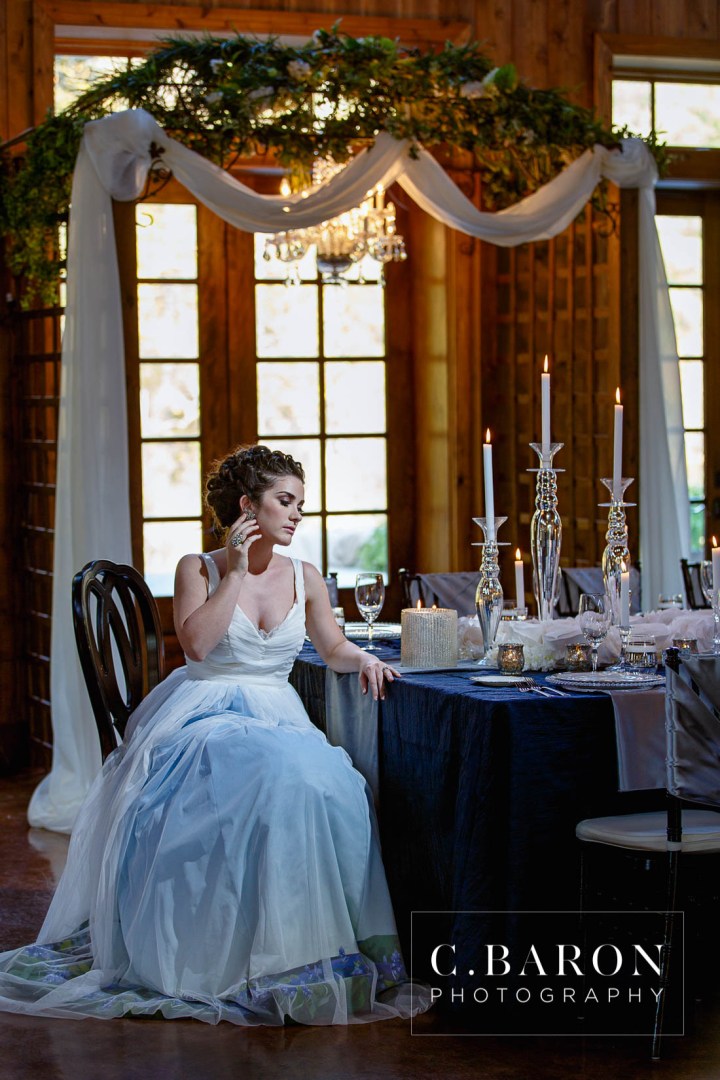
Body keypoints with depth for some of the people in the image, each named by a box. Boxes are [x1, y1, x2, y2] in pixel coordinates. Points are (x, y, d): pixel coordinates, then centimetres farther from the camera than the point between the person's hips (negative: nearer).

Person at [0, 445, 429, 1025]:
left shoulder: (304, 578, 13)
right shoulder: (199, 569, 3)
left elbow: (333, 646, 22)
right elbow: (197, 642, -12)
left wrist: (363, 658, 0)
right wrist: (235, 572, -10)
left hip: (276, 716, 4)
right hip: (206, 714, -4)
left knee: (330, 785, -30)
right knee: (276, 778, -36)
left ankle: (304, 950, -20)